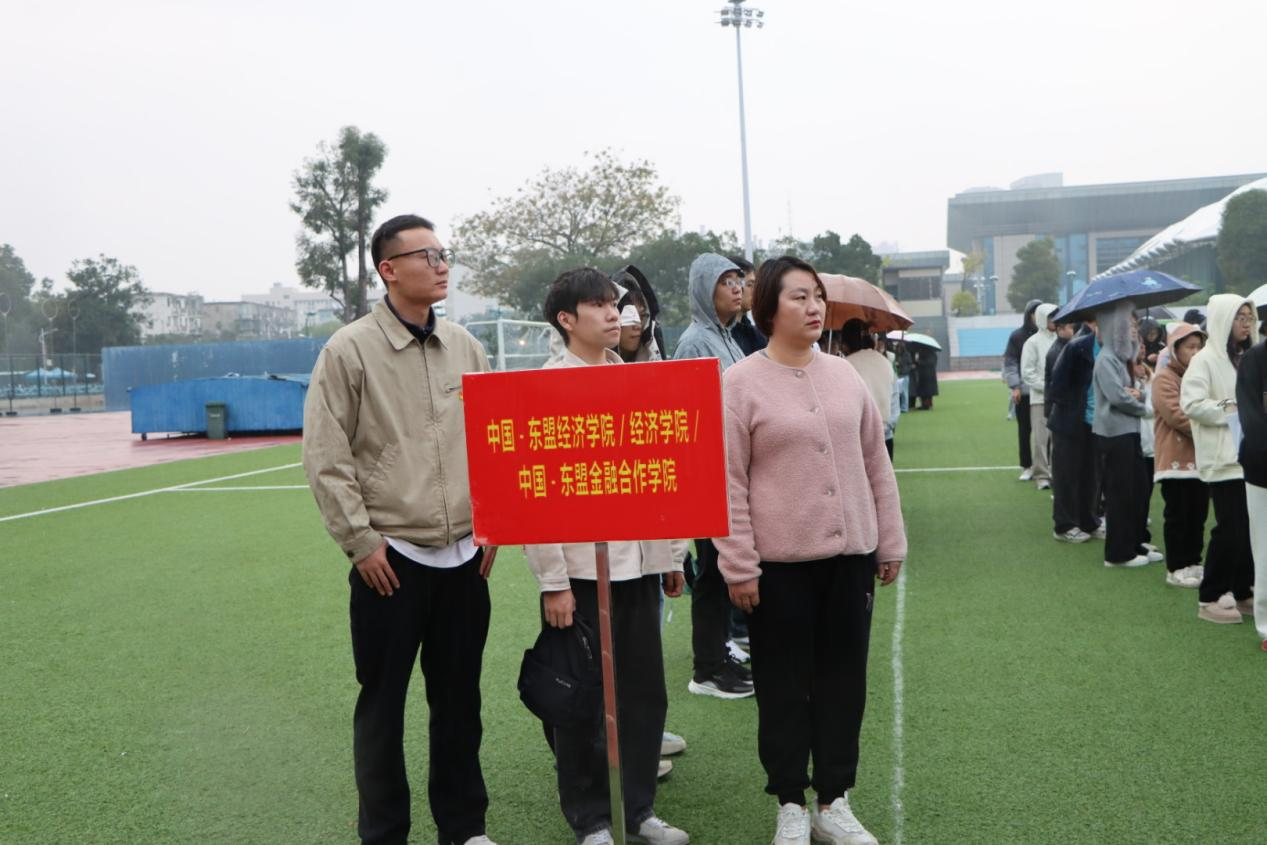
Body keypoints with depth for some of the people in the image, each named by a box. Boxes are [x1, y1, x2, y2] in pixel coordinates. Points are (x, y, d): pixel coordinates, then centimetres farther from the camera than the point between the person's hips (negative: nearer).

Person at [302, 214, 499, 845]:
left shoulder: (464, 346, 8)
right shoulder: (349, 350, -6)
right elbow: (325, 457, -8)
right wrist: (361, 540, -10)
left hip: (464, 556, 4)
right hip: (390, 557, -4)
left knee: (460, 697, 13)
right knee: (383, 701, 6)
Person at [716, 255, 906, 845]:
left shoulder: (845, 376, 7)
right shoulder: (739, 383, -7)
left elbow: (876, 465, 12)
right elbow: (727, 482, -9)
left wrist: (890, 543, 11)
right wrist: (739, 565, -12)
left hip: (850, 554, 5)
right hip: (779, 561, -4)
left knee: (843, 681, 11)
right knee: (784, 686, 6)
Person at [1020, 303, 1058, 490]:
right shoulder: (1033, 342, -2)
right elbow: (1027, 372, -5)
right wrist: (1046, 387, -11)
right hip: (1040, 398, -3)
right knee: (1041, 438, -2)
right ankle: (1041, 475, 5)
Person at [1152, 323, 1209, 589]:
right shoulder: (1164, 378, -9)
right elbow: (1177, 416, -18)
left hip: (1199, 457, 8)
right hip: (1175, 458, -8)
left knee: (1198, 514, 11)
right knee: (1177, 515, -3)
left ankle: (1193, 562, 20)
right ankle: (1176, 569, 2)